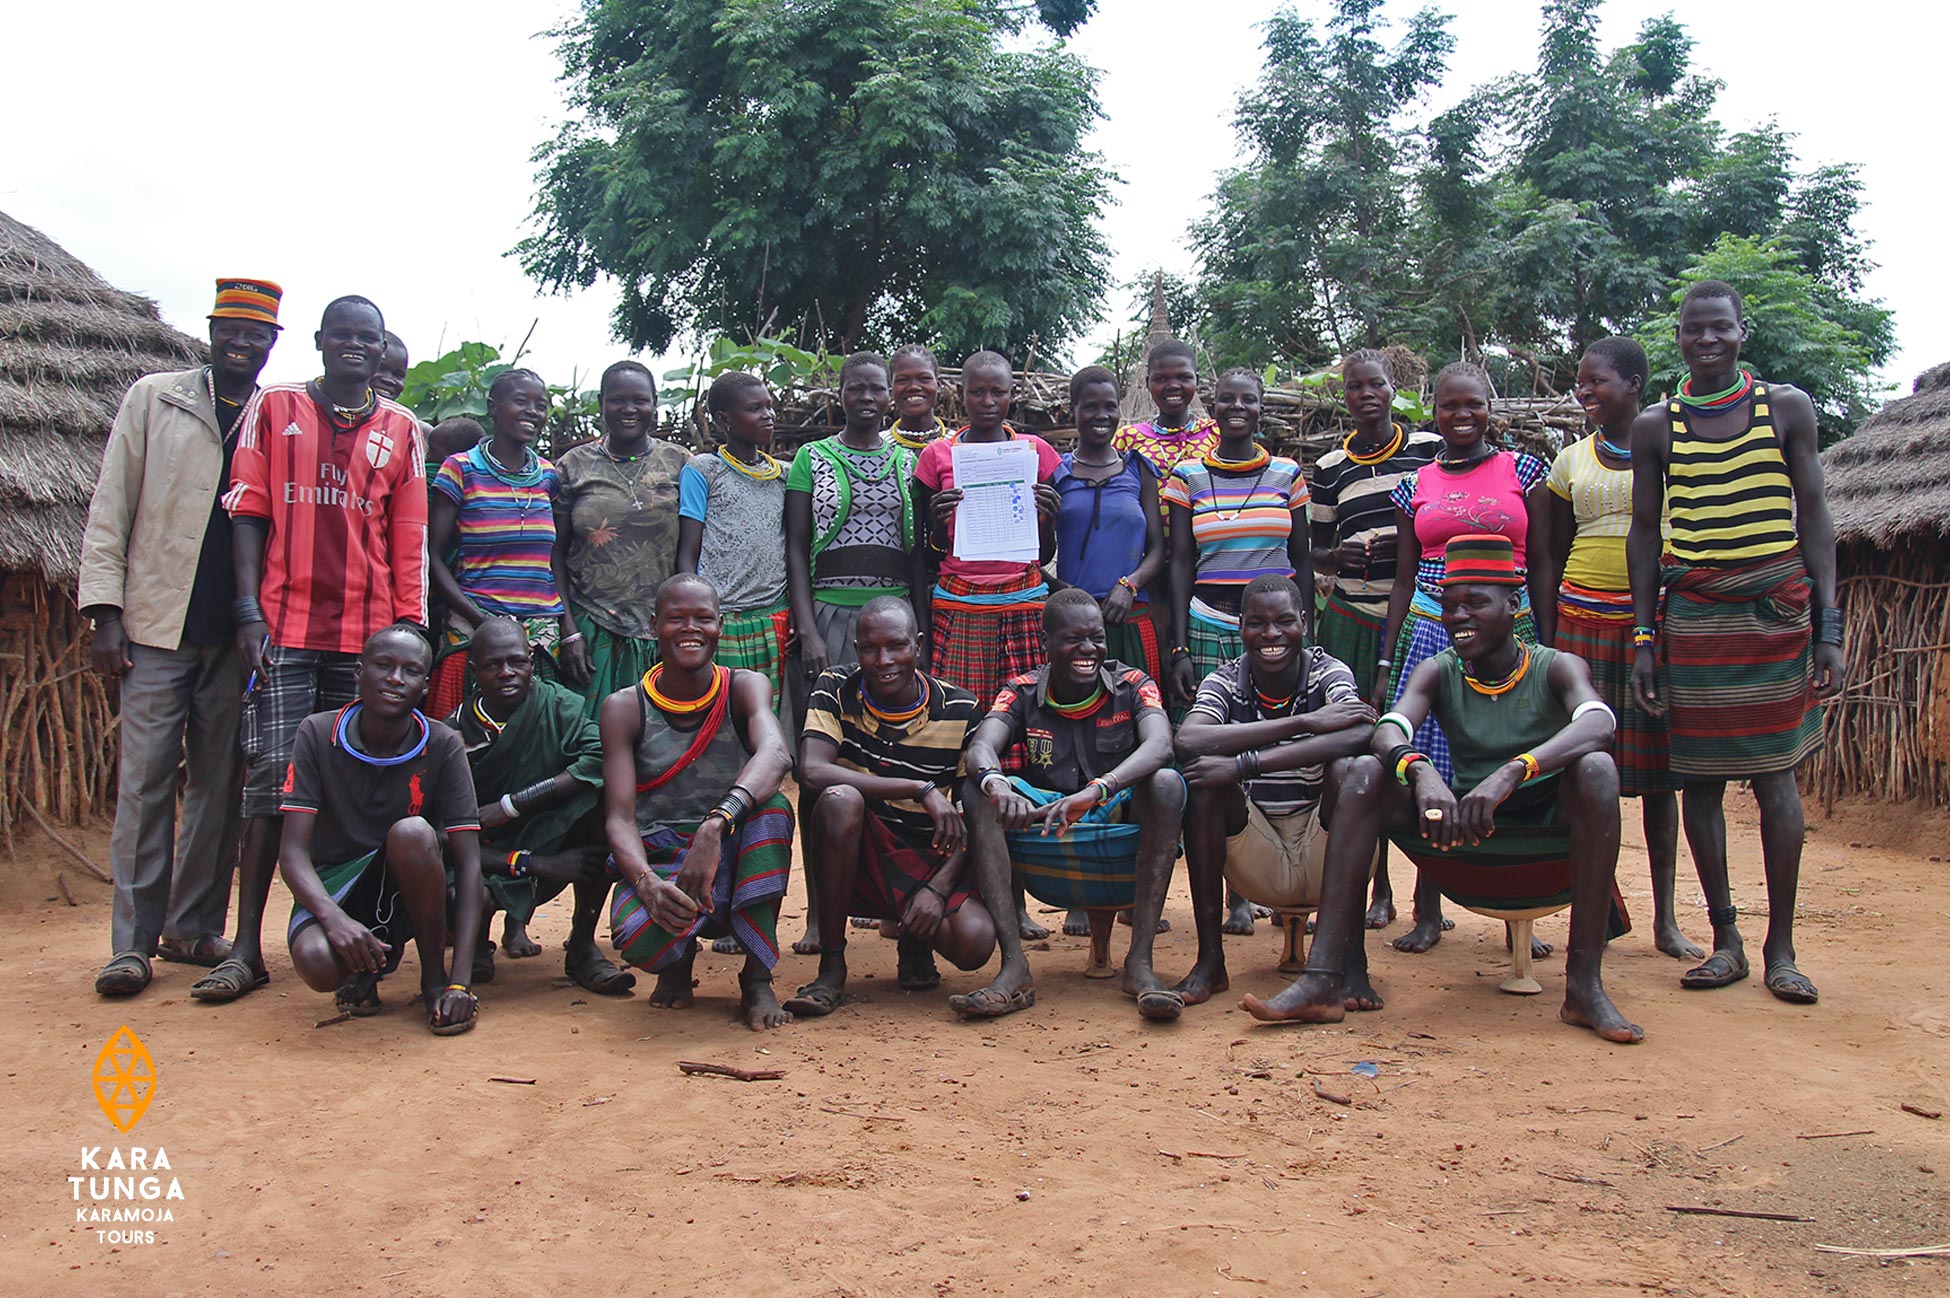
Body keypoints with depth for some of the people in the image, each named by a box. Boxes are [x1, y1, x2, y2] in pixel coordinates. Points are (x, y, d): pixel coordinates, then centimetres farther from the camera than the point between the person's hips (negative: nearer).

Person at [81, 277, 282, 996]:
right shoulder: (153, 399, 7)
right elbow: (109, 511, 4)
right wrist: (105, 612, -4)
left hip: (239, 632, 2)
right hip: (159, 622, -1)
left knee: (220, 782, 5)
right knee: (145, 780, -3)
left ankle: (194, 928, 15)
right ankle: (132, 942, 3)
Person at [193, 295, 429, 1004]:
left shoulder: (402, 430, 12)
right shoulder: (273, 408, 10)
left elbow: (409, 541, 11)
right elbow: (247, 512, 5)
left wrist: (410, 629, 3)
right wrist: (249, 612, -5)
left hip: (367, 636, 1)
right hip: (284, 627, -1)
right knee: (271, 780, -4)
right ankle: (247, 949, -1)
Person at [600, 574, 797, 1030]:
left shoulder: (744, 688, -2)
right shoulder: (624, 707, -2)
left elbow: (776, 755, -26)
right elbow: (619, 819, -11)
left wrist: (716, 826, -45)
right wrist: (648, 883, -34)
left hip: (731, 864, 1)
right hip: (659, 865, 0)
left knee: (772, 806, -31)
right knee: (639, 941, -34)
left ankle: (758, 976, -16)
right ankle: (679, 957, 8)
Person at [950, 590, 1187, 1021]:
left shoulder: (1132, 686, 1)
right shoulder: (1022, 692, 5)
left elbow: (1160, 746, -20)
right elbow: (980, 748, -14)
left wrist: (1096, 790, -39)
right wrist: (994, 783, -39)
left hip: (1124, 851, -1)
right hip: (1049, 867, 2)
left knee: (1166, 783, -28)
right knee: (979, 791, -20)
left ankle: (1140, 962, -29)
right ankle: (1014, 969, -27)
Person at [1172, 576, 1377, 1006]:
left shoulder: (1328, 672, -6)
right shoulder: (1225, 682, -3)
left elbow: (1364, 733, -30)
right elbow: (1187, 741, -26)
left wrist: (1243, 765, -34)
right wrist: (1303, 722, -29)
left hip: (1325, 860, -1)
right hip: (1261, 869, 1)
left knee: (1348, 768, -26)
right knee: (1202, 774, -21)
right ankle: (1209, 958, -17)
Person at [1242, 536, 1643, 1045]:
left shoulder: (1555, 668, -5)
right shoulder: (1439, 672, 3)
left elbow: (1597, 723, -27)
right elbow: (1388, 732, -16)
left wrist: (1509, 774, -44)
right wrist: (1422, 772, -40)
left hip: (1552, 845, -2)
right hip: (1466, 846, 3)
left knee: (1596, 768, -29)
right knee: (1364, 774, -17)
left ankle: (1585, 984, -27)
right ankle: (1326, 978, -26)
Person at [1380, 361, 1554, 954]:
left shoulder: (1523, 471, 6)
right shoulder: (1416, 485, 11)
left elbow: (1541, 566, 5)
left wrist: (1547, 650, -1)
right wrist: (1386, 660, 8)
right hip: (1430, 636, 1)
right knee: (1430, 775, -1)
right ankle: (1429, 911, 10)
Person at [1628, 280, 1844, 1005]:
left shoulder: (1786, 407, 5)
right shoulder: (1655, 427, 6)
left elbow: (1814, 515, 5)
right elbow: (1644, 532, 9)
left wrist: (1828, 626, -2)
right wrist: (1643, 637, 3)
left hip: (1778, 611, -1)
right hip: (1692, 615, 1)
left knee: (1774, 774, -1)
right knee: (1699, 776, 2)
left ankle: (1781, 946, 9)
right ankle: (1725, 939, 13)